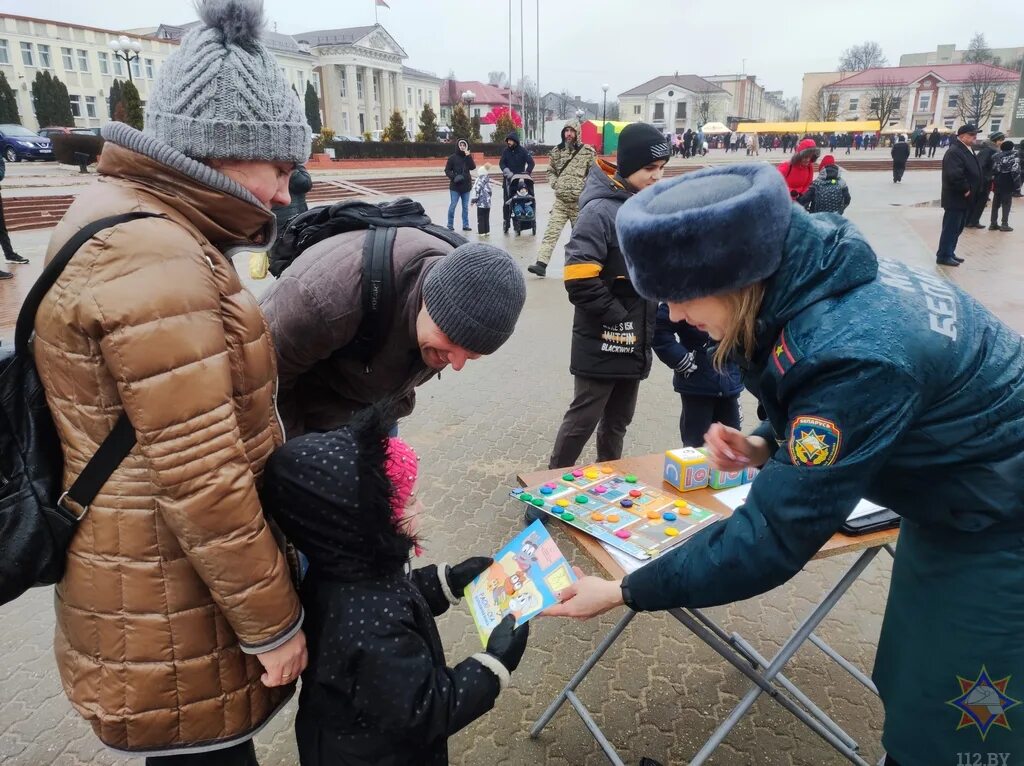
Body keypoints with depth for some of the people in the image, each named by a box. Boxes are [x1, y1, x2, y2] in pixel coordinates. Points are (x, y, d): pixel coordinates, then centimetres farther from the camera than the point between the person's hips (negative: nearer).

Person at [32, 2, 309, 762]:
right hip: (172, 618, -9)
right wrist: (272, 624, -15)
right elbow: (202, 482, -27)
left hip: (158, 581, 9)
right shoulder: (152, 257, -25)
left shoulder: (133, 226, 8)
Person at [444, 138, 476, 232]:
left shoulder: (468, 157, 8)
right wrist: (453, 177, -17)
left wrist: (468, 156, -15)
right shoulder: (453, 157, -1)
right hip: (455, 186, -3)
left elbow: (473, 167, -7)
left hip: (466, 186, 3)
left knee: (465, 206, 8)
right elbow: (447, 170, -1)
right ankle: (450, 225, 5)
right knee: (453, 205, -3)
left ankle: (465, 225, 14)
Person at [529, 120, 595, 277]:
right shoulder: (556, 151, 8)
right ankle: (541, 264, -14)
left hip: (579, 201, -2)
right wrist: (554, 183, 1)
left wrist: (584, 186, -11)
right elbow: (551, 171, 19)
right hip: (560, 201, 2)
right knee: (551, 232, -8)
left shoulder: (587, 151, -2)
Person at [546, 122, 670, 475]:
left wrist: (652, 318, 11)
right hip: (602, 342, -8)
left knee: (618, 420, 19)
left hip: (635, 341, 8)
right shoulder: (600, 210, -17)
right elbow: (580, 280, -25)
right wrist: (617, 318, -17)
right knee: (583, 419, 3)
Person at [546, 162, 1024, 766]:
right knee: (907, 685, 21)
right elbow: (835, 410, 6)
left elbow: (776, 534, -33)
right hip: (952, 503, 8)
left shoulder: (857, 356, -39)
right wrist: (770, 445, -13)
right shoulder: (810, 274, -13)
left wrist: (625, 592, -25)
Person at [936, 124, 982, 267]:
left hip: (964, 198, 10)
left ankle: (950, 253, 24)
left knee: (957, 228, 15)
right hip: (955, 198, -10)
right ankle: (943, 256, 1)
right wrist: (965, 189, -19)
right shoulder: (954, 152, -19)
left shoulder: (968, 150, 15)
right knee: (950, 228, -5)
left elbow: (973, 172, 23)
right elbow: (955, 175, -29)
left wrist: (973, 191, 11)